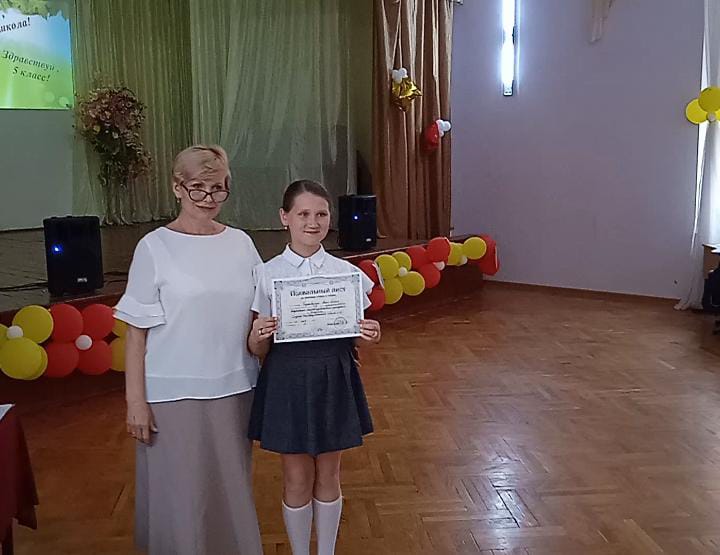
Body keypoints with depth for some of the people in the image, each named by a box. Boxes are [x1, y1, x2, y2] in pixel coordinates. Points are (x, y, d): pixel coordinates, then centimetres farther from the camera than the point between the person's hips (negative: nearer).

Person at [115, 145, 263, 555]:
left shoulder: (241, 243, 3)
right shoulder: (155, 248, -6)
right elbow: (137, 332, -6)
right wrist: (135, 400, -7)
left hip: (234, 387, 3)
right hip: (175, 393, -3)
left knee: (232, 486, 16)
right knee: (182, 490, 7)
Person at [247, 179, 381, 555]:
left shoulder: (346, 273, -3)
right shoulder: (267, 275, -6)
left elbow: (354, 336, 5)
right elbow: (258, 351, -3)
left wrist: (369, 336, -17)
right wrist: (258, 335, -25)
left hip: (333, 379, 2)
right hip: (288, 379, -1)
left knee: (328, 475, 16)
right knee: (297, 479, 11)